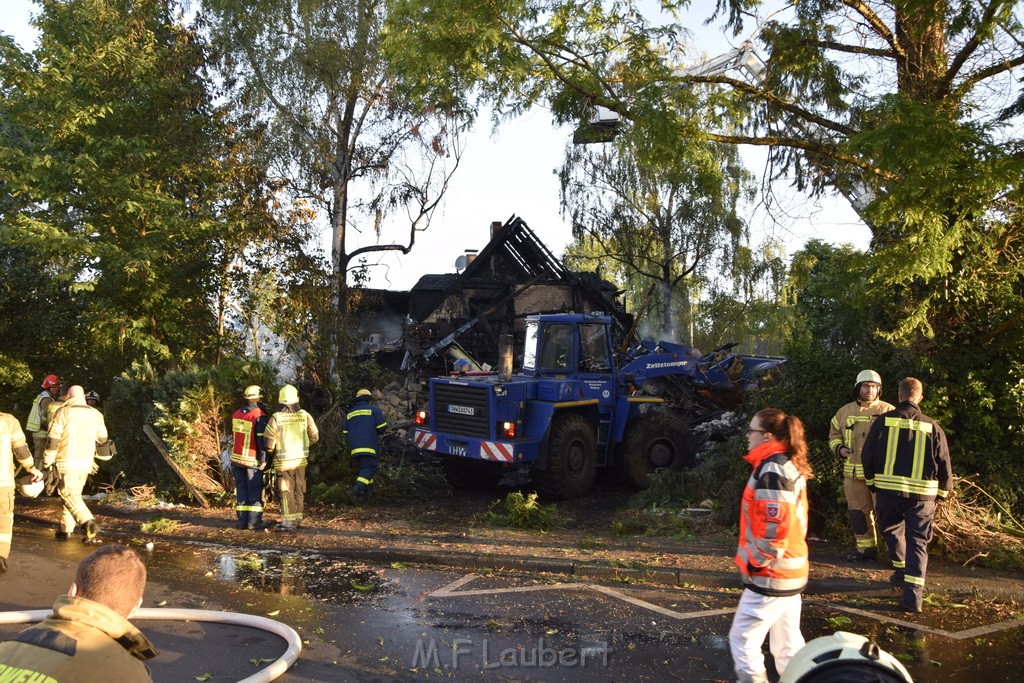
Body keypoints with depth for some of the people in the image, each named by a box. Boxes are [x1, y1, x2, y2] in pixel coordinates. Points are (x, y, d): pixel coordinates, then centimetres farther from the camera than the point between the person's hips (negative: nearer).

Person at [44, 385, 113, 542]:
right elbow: (102, 441, 14)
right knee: (74, 494, 18)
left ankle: (88, 522, -26)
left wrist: (47, 462, 3)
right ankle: (65, 529, 22)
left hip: (67, 463, -5)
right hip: (86, 464, 5)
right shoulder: (96, 414, 8)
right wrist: (96, 458, 30)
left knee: (69, 495, -6)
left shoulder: (63, 413, -6)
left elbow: (53, 441, -7)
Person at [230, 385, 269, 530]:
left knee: (241, 488, 10)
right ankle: (254, 521, 1)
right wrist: (263, 459, -11)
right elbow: (261, 439, -16)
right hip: (253, 459, -5)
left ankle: (242, 520, 11)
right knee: (255, 490, 2)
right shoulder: (259, 416, -15)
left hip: (237, 457, 5)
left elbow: (233, 436, 13)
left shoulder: (236, 414, 4)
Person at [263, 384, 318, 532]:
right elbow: (314, 436, 3)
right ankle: (298, 519, 21)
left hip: (283, 461, -3)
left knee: (286, 491, 3)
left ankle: (289, 521, 1)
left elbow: (268, 440, -13)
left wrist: (271, 450, 9)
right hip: (301, 459, 3)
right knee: (299, 490, 15)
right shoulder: (305, 416, -5)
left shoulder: (276, 418, -15)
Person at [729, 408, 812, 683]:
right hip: (789, 571, 10)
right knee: (787, 642, 15)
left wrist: (757, 560, -15)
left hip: (770, 575, -10)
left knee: (743, 639, 1)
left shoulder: (772, 470, -20)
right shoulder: (789, 466, 11)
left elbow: (775, 527, -26)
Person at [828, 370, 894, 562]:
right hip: (853, 472, 4)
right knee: (858, 512, 10)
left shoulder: (888, 411, 1)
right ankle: (866, 548, 22)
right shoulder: (845, 411, 11)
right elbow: (834, 434, 20)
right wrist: (840, 448, 0)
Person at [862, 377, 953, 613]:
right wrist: (942, 493, 20)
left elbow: (868, 456, 3)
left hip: (888, 490, 0)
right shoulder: (932, 427, 1)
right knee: (917, 542, 4)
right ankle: (913, 593, -6)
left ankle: (901, 571, 39)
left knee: (892, 531, 24)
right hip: (921, 494, 0)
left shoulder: (884, 421, -1)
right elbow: (944, 465, 5)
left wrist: (872, 482, 19)